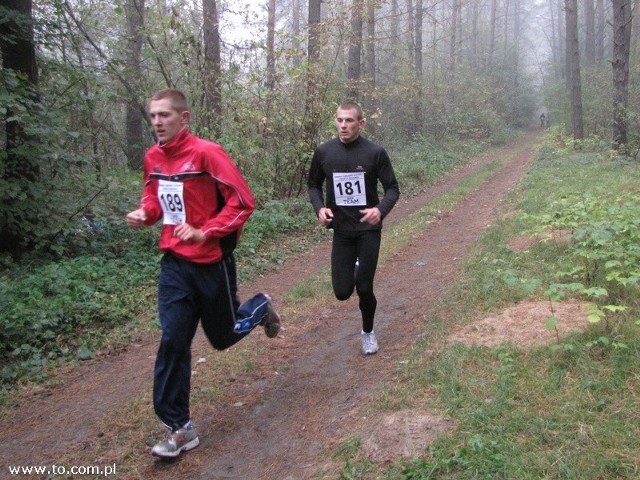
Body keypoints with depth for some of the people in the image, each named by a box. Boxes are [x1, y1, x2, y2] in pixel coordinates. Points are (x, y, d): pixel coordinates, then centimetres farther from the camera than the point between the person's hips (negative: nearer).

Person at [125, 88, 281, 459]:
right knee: (173, 341, 0)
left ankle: (260, 308, 44)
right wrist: (145, 213, -4)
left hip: (211, 261, -5)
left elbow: (243, 201, -17)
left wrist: (204, 232, -24)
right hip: (174, 262, 5)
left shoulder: (206, 153, -17)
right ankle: (181, 428, 11)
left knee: (223, 336, 12)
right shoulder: (153, 157, 3)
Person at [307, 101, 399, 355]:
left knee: (364, 288, 0)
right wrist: (319, 208, -11)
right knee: (342, 292, 1)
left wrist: (381, 210, -23)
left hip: (368, 229, -2)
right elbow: (313, 185, 9)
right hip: (341, 230, 2)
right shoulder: (324, 152, -5)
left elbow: (392, 188, -4)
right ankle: (355, 269, 38)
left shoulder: (375, 152, -11)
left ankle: (368, 332, 30)